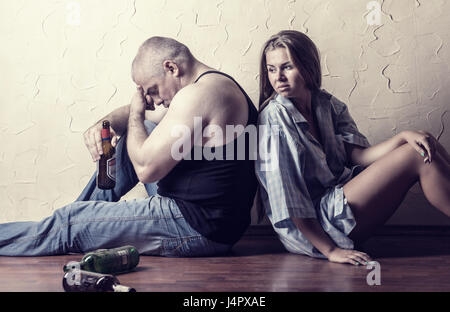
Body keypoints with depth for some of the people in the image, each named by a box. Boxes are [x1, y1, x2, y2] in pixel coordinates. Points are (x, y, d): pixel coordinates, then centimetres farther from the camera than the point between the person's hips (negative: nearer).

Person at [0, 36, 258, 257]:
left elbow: (146, 168, -22)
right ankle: (89, 212, 23)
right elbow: (135, 113, 21)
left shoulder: (198, 94, -21)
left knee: (70, 221, -4)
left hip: (201, 229, -10)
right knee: (136, 132, 17)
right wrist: (103, 125, 1)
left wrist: (136, 114, -8)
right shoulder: (214, 84, 12)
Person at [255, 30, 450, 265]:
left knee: (425, 147, -4)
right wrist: (330, 251, -18)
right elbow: (286, 199, -18)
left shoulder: (327, 104, 7)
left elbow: (358, 155, -1)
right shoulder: (274, 119, -15)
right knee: (418, 157, -15)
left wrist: (403, 137, -18)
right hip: (314, 225, -7)